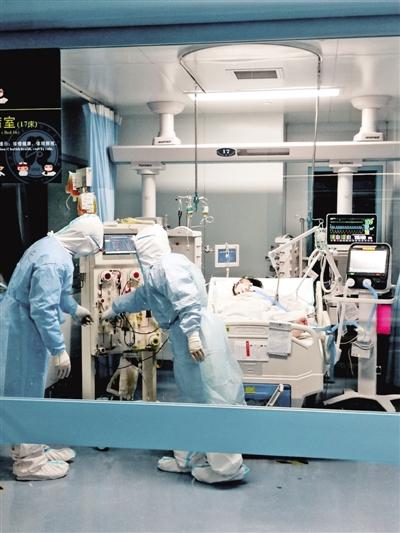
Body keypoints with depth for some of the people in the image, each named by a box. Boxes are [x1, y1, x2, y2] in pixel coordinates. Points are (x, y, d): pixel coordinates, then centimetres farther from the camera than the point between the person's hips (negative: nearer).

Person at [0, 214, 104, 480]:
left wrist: (75, 308, 38)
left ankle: (34, 449, 31)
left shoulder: (52, 245, 8)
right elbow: (43, 309, -28)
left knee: (30, 392, 18)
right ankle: (29, 462, 13)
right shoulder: (54, 260, -25)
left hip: (21, 325, 10)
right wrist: (59, 350, -23)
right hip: (22, 331, -10)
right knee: (26, 394, 1)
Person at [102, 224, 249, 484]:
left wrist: (192, 335, -27)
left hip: (198, 336, -11)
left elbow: (187, 300, -21)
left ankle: (227, 466, -3)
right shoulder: (158, 270, 23)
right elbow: (141, 296, 40)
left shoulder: (169, 264, -10)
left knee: (212, 397, -7)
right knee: (194, 398, 15)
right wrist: (114, 309, 52)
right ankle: (189, 458, 25)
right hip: (187, 337, 11)